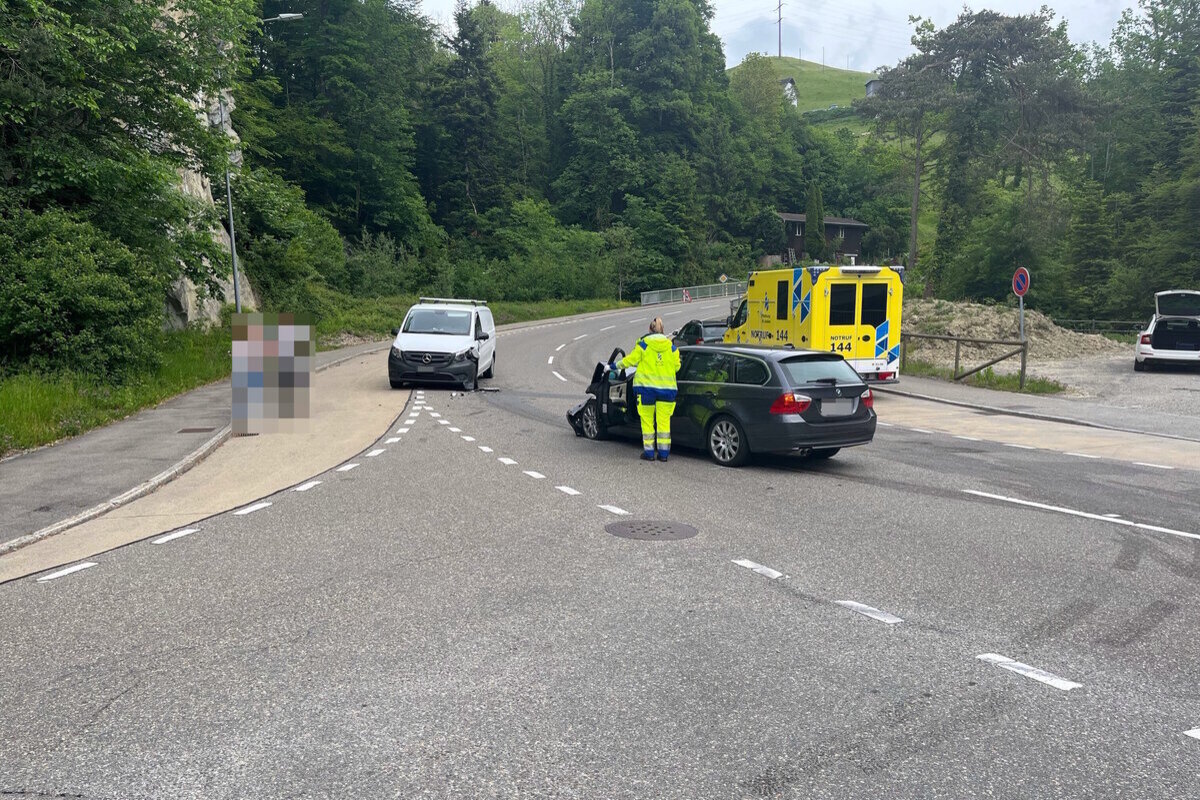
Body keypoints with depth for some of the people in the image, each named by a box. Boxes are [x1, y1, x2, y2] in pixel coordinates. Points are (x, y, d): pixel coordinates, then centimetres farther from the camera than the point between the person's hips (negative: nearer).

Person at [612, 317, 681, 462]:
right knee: (664, 421, 7)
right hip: (667, 387, 2)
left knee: (647, 421, 7)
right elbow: (676, 366, 7)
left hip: (646, 386, -2)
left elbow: (630, 360, 0)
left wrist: (613, 366, 13)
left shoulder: (643, 344, -2)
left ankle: (649, 452, 7)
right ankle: (664, 453, 5)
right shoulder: (671, 346, 4)